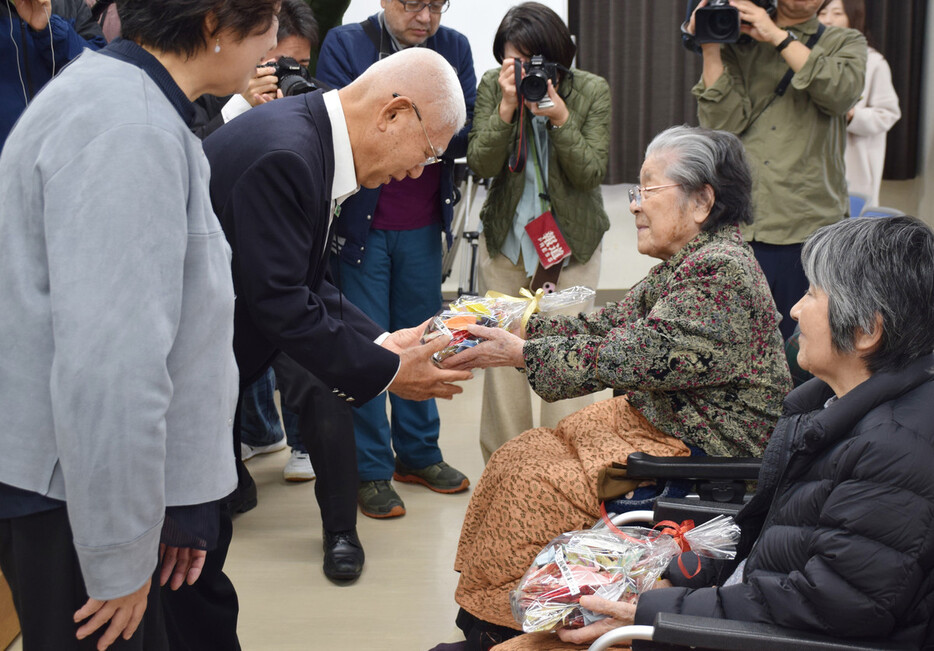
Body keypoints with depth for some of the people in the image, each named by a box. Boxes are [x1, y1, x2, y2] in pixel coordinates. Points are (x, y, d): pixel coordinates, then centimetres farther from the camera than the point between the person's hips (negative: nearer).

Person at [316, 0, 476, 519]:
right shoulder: (345, 44, -5)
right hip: (361, 223, -4)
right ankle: (370, 471, 11)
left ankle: (418, 452, 26)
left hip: (423, 225, 4)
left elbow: (468, 135, 1)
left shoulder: (454, 47, 5)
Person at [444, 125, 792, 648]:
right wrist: (517, 326, 2)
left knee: (535, 484, -14)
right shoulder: (687, 262, 10)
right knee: (518, 457, 0)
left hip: (700, 455, -10)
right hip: (651, 419, 10)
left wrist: (519, 353, -22)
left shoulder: (721, 271, -22)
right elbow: (608, 327, 11)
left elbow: (631, 356, -25)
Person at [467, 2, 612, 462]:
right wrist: (507, 108, -23)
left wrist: (560, 117, -25)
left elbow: (591, 172, -12)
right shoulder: (492, 86, -5)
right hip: (505, 238, 2)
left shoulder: (592, 91, -8)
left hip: (572, 242, -1)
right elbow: (480, 164, -11)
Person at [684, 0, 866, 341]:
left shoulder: (846, 43, 11)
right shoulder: (736, 45, 10)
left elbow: (842, 91, -12)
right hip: (736, 229, 1)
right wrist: (710, 50, -8)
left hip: (809, 229, -1)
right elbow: (723, 122, -3)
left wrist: (778, 36, -11)